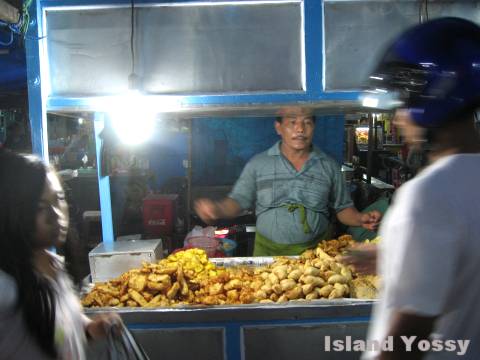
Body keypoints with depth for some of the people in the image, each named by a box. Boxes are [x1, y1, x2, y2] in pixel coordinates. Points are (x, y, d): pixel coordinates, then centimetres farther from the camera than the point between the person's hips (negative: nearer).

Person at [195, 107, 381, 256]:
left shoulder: (329, 166, 4)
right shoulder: (258, 164, 1)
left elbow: (343, 208, 9)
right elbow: (238, 201, 3)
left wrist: (360, 219, -11)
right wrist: (217, 209, -18)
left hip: (315, 252, 1)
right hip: (268, 252, 0)